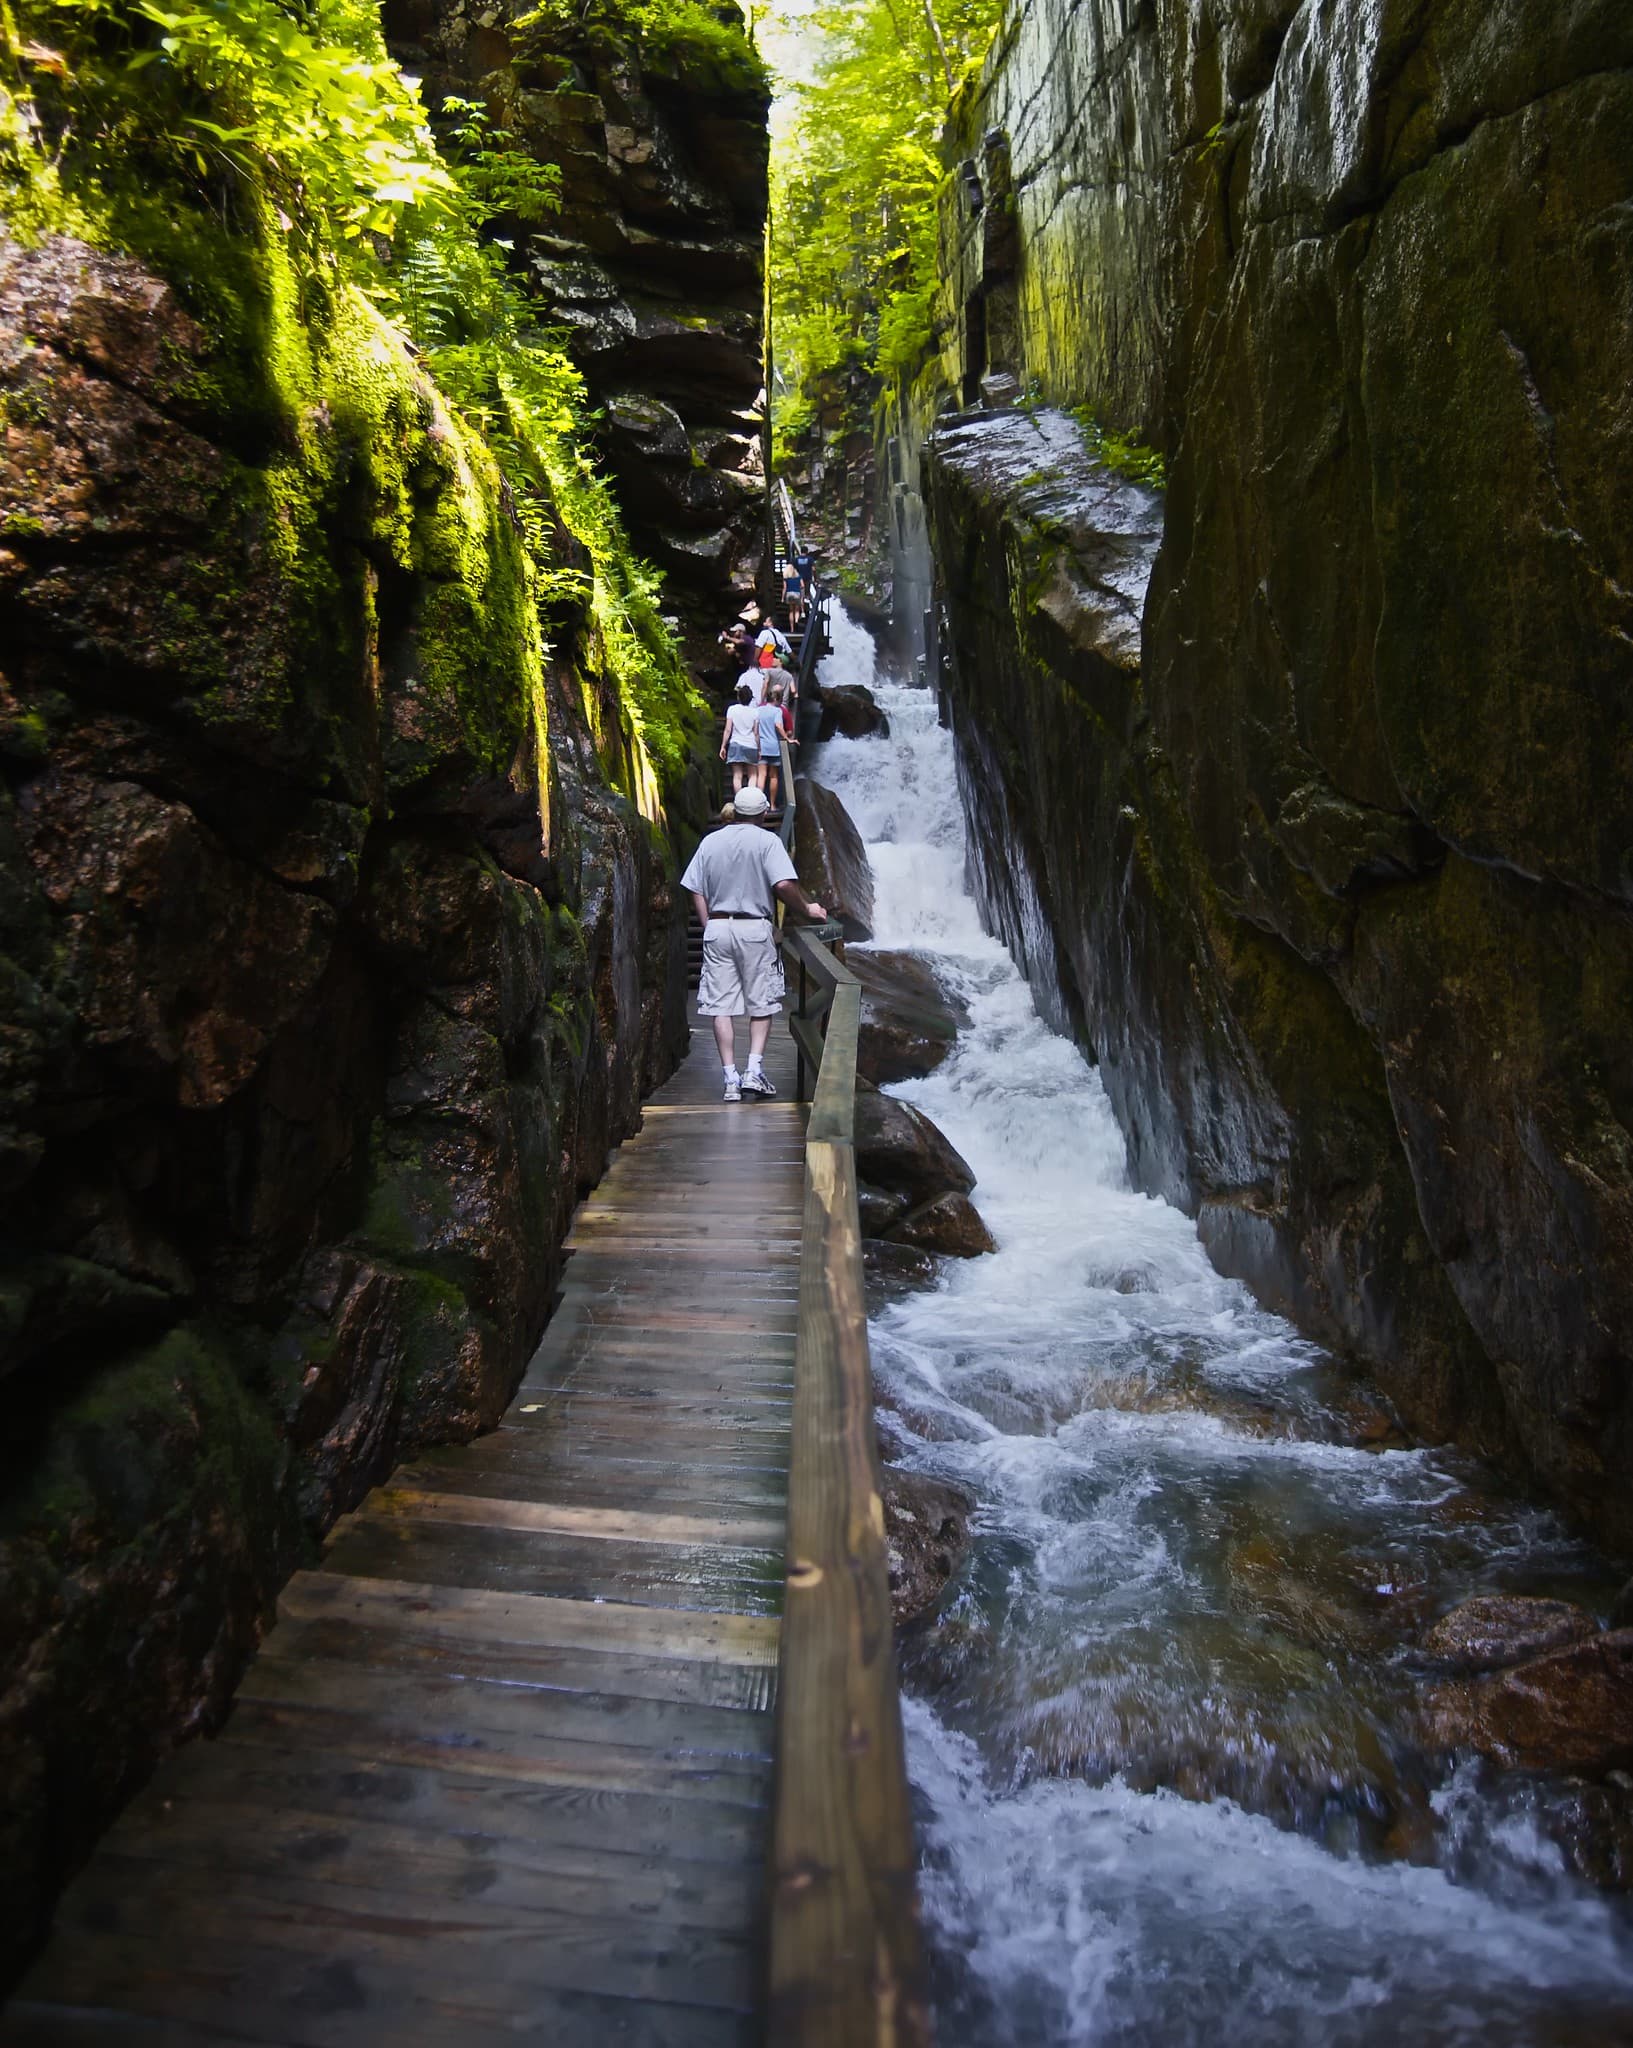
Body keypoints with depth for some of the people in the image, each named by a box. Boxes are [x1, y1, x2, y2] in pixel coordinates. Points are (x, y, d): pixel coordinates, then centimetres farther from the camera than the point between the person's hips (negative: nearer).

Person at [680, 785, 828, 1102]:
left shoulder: (710, 841, 10)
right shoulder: (767, 840, -3)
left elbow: (696, 891, 6)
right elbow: (784, 885, -16)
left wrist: (710, 928, 12)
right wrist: (808, 907, -1)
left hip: (717, 929, 3)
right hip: (755, 929, -3)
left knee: (721, 1007, 3)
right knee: (761, 1004, 9)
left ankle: (731, 1080, 1)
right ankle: (754, 1072, -1)